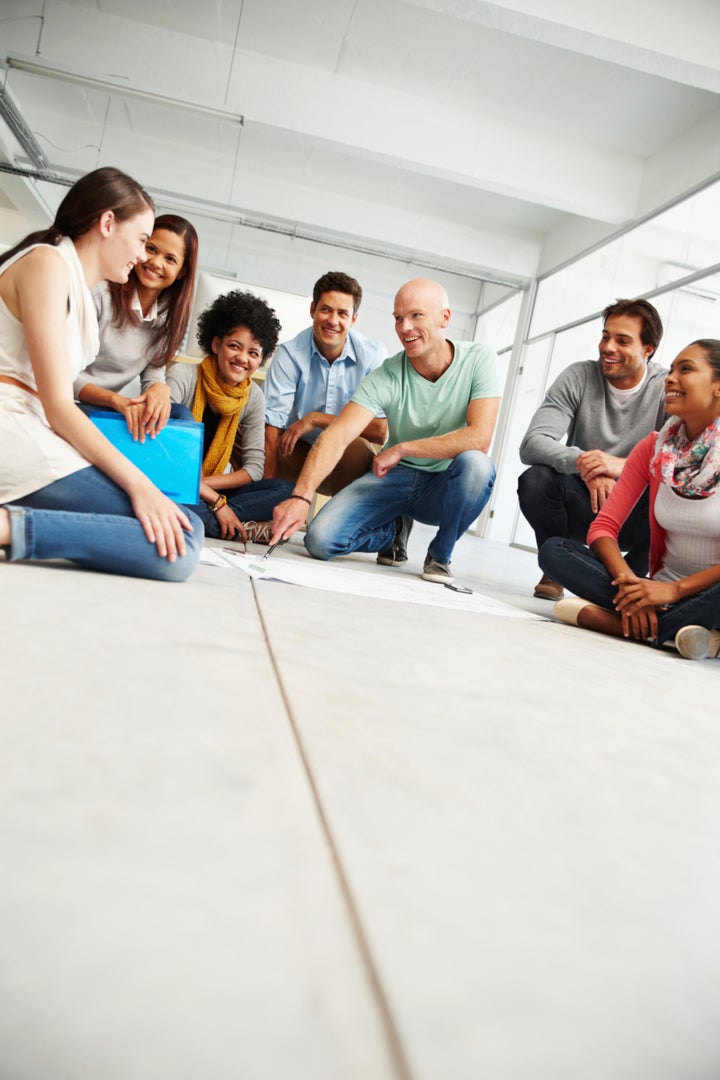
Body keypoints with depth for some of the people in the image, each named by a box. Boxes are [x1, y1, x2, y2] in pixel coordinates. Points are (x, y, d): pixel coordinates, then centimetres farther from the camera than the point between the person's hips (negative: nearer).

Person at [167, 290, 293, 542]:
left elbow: (254, 467, -2)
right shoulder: (183, 376, -13)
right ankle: (243, 528, -27)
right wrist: (215, 500, -26)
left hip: (212, 490, 5)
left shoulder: (253, 397, 1)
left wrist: (203, 484, -19)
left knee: (285, 489, -14)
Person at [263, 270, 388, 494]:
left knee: (357, 449, -34)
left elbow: (381, 431, -20)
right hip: (297, 450, 0)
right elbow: (271, 425, -19)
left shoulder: (374, 354, -12)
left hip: (348, 456, 0)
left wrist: (315, 419, -21)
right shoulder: (290, 354, -12)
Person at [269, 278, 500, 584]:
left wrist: (402, 448, -24)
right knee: (320, 539, -19)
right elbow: (338, 435, -26)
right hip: (396, 478, 1)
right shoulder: (386, 377, -14)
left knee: (475, 463, -36)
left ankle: (440, 555, -7)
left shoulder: (479, 359, -14)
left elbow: (479, 438, -26)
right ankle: (395, 530, 14)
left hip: (445, 487, 0)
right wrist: (300, 496, -40)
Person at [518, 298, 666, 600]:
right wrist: (582, 463, -37)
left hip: (637, 517, 0)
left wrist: (624, 465, -37)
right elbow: (531, 444, -18)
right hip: (583, 507, 0)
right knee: (535, 479, -28)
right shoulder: (579, 377, -6)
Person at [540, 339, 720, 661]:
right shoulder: (653, 447, 3)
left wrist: (676, 589, -24)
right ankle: (675, 629, -26)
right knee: (554, 549, -16)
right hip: (662, 588, 4)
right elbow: (604, 526, -2)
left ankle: (605, 618, -29)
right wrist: (629, 584, -21)